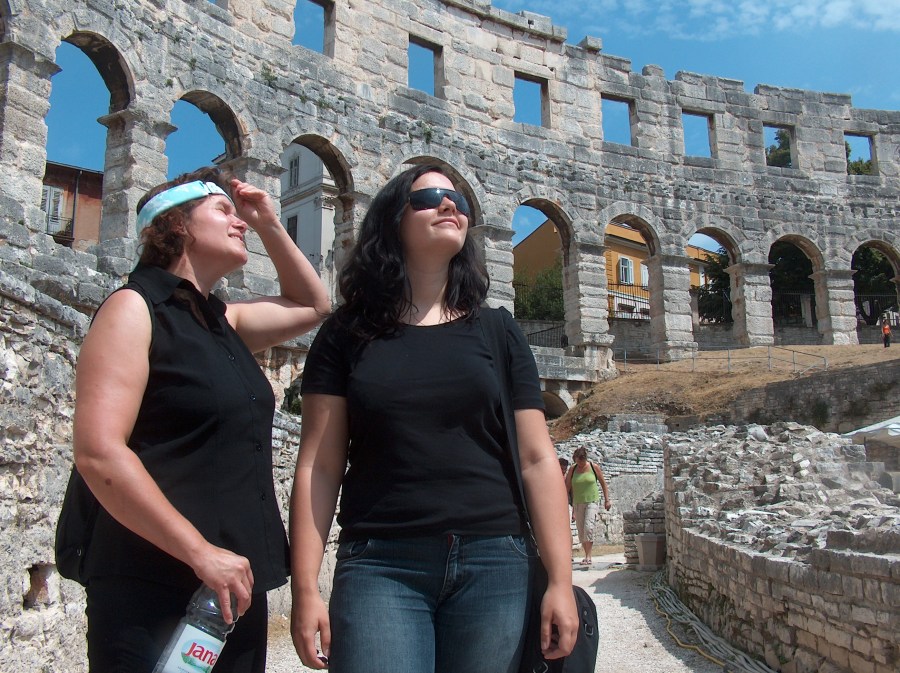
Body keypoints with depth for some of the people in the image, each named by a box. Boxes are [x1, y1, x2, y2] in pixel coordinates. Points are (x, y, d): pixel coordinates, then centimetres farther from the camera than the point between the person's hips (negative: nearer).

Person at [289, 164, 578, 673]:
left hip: (493, 564, 2)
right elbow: (320, 466, 2)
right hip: (380, 567, -1)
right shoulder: (347, 334, 6)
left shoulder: (497, 331, 8)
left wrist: (561, 580, -2)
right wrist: (306, 588, -3)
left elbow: (537, 460, 4)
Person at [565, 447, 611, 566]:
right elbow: (567, 487, 7)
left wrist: (607, 500, 5)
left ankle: (588, 556, -15)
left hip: (592, 501, -3)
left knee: (588, 527, -19)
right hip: (578, 503, 3)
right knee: (581, 531, 6)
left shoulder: (594, 467, -3)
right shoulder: (572, 469, 1)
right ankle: (586, 555, 18)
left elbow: (603, 483, 7)